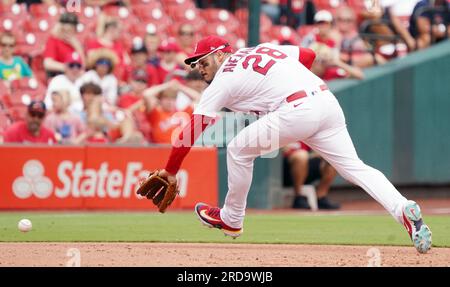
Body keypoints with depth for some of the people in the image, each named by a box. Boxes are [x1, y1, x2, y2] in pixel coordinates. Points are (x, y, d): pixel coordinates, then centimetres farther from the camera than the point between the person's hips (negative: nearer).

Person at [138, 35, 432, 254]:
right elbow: (308, 54, 27)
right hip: (328, 100, 7)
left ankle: (231, 219, 24)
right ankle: (404, 209, -21)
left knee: (239, 150, 12)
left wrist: (170, 172, 6)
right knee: (355, 167, 1)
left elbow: (194, 127, 4)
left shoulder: (224, 80, 7)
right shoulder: (262, 48, 26)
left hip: (297, 111, -7)